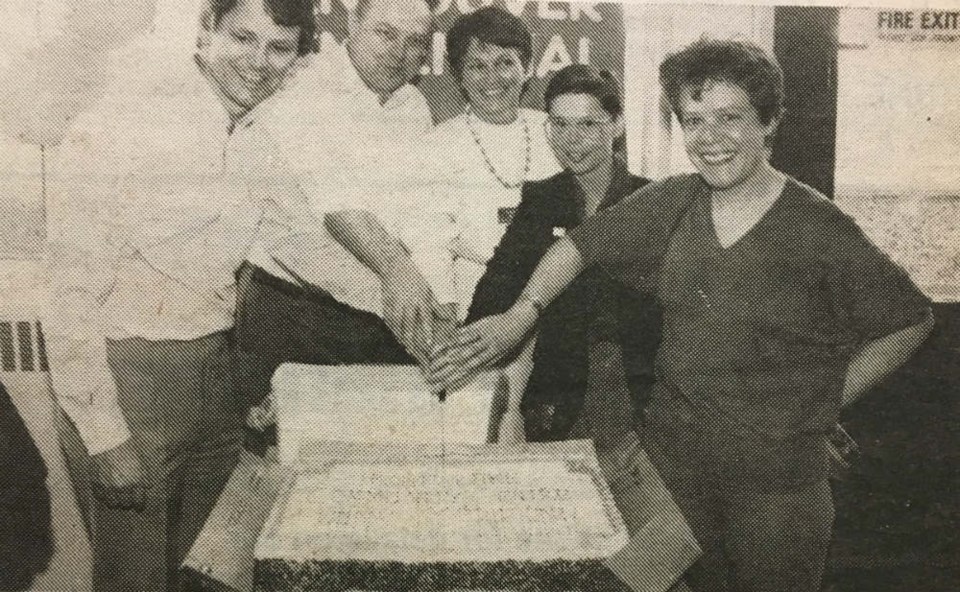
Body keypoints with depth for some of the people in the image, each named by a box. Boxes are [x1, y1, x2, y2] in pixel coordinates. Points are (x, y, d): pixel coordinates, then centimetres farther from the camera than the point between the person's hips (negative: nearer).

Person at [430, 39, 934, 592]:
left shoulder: (819, 228, -14)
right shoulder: (670, 203, -2)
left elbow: (911, 320, -3)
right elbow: (578, 244, 6)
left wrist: (827, 402, -6)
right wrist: (520, 315, -8)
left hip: (778, 469, -3)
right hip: (673, 449, 3)